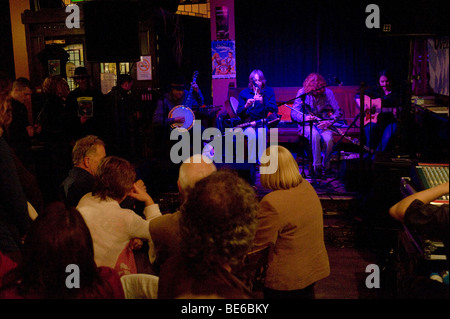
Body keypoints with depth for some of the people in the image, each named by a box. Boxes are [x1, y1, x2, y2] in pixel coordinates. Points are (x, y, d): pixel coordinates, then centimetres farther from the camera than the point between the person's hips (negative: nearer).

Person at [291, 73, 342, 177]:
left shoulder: (328, 93, -3)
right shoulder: (302, 93, -6)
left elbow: (338, 112, -4)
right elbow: (293, 113, -8)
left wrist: (328, 122, -22)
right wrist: (304, 117, -29)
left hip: (324, 124, 1)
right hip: (307, 124, -1)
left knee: (328, 139, -31)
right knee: (315, 135, -36)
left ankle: (325, 166, -5)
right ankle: (316, 166, -23)